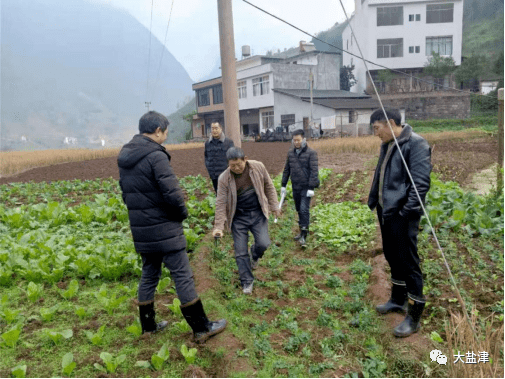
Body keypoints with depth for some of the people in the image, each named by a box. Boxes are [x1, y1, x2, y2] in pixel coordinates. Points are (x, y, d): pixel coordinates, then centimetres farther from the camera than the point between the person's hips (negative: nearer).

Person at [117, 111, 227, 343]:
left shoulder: (125, 158, 10)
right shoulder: (155, 156, -17)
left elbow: (126, 193, 14)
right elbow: (172, 193, -22)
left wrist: (141, 212, 15)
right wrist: (182, 213, -5)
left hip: (140, 230, 8)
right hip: (164, 229, -8)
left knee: (149, 275, 19)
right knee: (182, 276, 0)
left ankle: (148, 326, 31)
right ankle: (201, 328, 10)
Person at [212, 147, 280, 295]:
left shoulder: (258, 167, -10)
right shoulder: (224, 178, -14)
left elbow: (269, 187, 5)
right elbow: (221, 203, -10)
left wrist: (274, 206, 4)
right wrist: (219, 226, -14)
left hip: (258, 213, 1)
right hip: (238, 217, -1)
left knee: (263, 243, -13)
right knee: (240, 252, 0)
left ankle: (255, 255, 24)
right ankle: (247, 282, 18)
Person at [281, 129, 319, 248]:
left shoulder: (311, 153, -9)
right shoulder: (290, 152, 8)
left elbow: (314, 171, -12)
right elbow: (286, 169, 14)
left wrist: (311, 188, -17)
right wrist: (283, 185, 13)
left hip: (306, 187, -6)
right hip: (295, 187, 6)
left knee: (304, 210, -12)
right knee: (299, 210, 14)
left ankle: (304, 236, -8)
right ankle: (302, 232, 28)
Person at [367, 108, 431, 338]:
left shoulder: (416, 144, -15)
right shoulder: (387, 145, 12)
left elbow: (420, 182, -20)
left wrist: (408, 210, -22)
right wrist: (373, 201, 16)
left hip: (402, 214, -9)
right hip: (385, 211, 9)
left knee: (408, 261, 0)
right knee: (392, 256, 21)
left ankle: (414, 316, 14)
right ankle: (398, 300, 41)